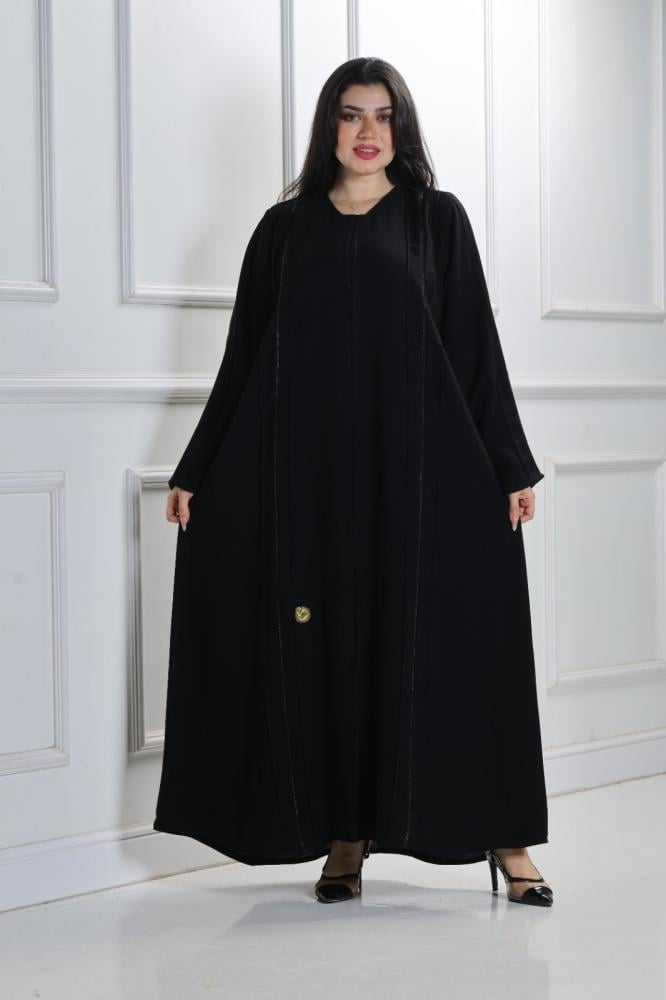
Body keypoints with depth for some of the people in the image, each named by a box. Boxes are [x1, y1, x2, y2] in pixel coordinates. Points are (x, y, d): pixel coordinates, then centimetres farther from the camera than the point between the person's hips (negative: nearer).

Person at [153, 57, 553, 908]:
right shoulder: (285, 227, 11)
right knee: (329, 644, 2)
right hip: (312, 465, 2)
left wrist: (512, 467, -2)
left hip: (419, 461, -1)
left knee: (452, 640, -4)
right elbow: (244, 357, 10)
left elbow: (477, 347, 4)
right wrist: (195, 472, 7)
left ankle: (503, 833, 2)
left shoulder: (437, 218, 7)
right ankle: (344, 838, 9)